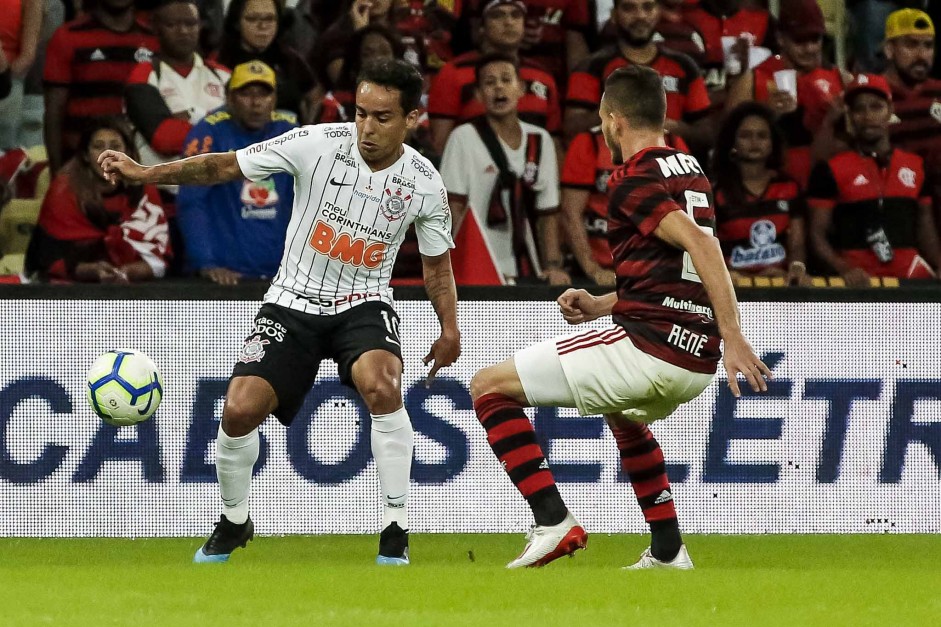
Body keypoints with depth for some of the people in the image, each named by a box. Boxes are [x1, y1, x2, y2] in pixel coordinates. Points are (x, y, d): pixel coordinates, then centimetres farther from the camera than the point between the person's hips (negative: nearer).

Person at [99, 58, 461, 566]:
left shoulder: (424, 183, -7)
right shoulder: (317, 144, -14)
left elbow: (437, 260, 11)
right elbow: (226, 166, -10)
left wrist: (449, 329, 3)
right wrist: (144, 173, -19)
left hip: (363, 304, 0)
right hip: (294, 300, 0)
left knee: (381, 385, -33)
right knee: (240, 409, -16)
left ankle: (395, 535, -20)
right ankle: (234, 523, 15)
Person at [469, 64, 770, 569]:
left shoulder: (633, 181, -10)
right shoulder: (689, 170, 17)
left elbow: (701, 245, -25)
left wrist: (733, 336, -30)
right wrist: (602, 305, 22)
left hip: (649, 347, -9)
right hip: (697, 361, 9)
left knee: (489, 387, -1)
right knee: (624, 414, 42)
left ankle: (553, 522, -10)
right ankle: (667, 551, 36)